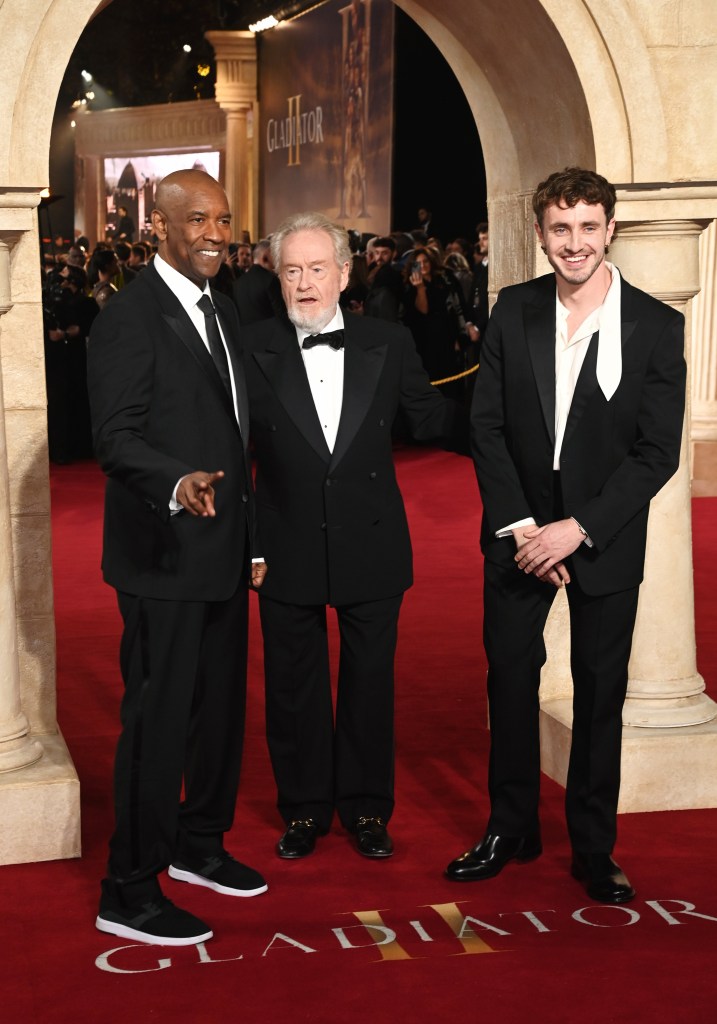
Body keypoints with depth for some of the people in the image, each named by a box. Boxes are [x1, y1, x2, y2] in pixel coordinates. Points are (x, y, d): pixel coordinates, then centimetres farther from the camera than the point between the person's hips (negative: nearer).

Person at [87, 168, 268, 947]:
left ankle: (199, 846, 36)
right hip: (164, 556, -9)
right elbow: (115, 437, -21)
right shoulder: (130, 318, -13)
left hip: (221, 553, 9)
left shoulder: (221, 313, 14)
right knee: (158, 720, -3)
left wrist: (251, 537, 17)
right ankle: (130, 891, 9)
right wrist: (178, 484, -39)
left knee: (221, 706, 18)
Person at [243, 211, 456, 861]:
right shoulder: (253, 350, -5)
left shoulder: (389, 344, 1)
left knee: (370, 682, 13)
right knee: (293, 685, 12)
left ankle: (367, 808, 30)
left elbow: (431, 420, 5)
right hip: (288, 550, -1)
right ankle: (304, 810, 29)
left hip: (372, 546, 1)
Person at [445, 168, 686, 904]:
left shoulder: (656, 326, -9)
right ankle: (511, 829, 26)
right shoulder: (514, 312, -1)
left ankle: (594, 848, 21)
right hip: (519, 532, 2)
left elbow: (658, 452, -11)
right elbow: (487, 427, -1)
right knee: (509, 679, 9)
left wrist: (576, 529, -17)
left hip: (604, 538, -2)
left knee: (600, 693, 7)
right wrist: (520, 526, -10)